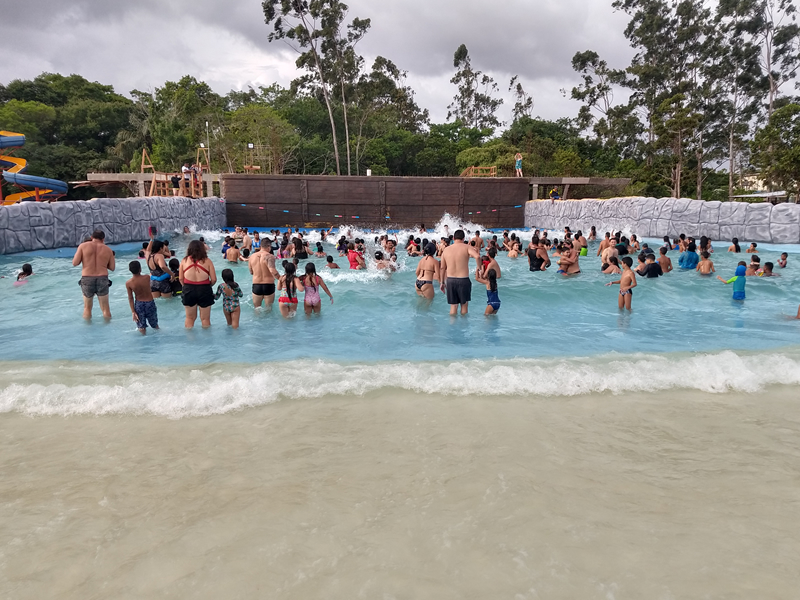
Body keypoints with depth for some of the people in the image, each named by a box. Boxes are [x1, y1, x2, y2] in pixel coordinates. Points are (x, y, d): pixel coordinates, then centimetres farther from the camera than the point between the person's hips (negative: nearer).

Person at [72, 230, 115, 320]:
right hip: (102, 279, 1)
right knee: (105, 308, 12)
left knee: (87, 308, 17)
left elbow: (74, 263, -3)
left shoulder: (83, 246, 0)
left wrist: (84, 258, 14)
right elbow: (112, 267, 11)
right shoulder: (108, 249, 6)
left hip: (87, 279, 0)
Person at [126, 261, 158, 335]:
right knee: (155, 325, 18)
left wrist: (133, 312, -2)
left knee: (141, 327, 12)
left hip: (139, 304, 0)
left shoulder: (128, 283, -12)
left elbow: (130, 298, -7)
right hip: (150, 303, 0)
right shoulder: (147, 278, -16)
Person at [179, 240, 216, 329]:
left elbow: (181, 278, -1)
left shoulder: (184, 261, -1)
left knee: (190, 318, 18)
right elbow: (213, 279, -8)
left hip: (188, 290, 2)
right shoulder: (207, 261, -7)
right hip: (204, 290, -2)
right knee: (205, 319, 12)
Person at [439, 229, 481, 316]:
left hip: (450, 280, 3)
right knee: (464, 305, 14)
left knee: (453, 306, 11)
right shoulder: (466, 247, -6)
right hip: (463, 280, -3)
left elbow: (442, 268, 10)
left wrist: (442, 282, 18)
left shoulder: (446, 250, 6)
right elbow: (477, 256, -25)